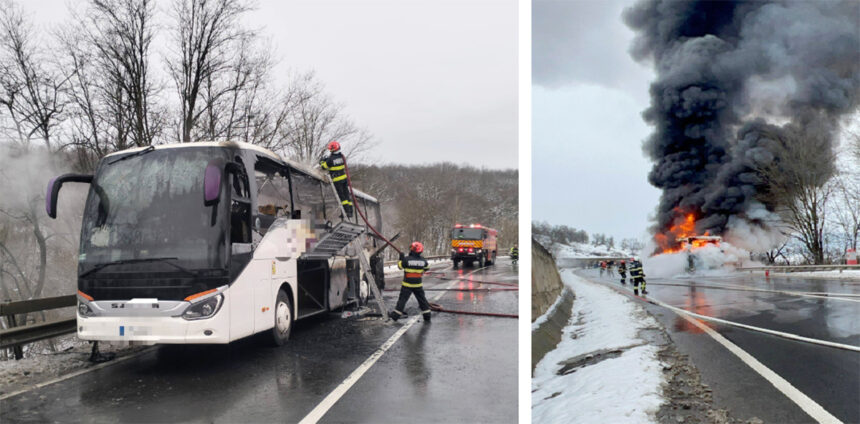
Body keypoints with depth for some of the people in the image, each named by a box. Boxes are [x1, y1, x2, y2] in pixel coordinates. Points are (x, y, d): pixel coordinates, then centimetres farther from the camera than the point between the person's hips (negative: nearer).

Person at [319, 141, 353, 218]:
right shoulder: (342, 156, 0)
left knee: (342, 197, 1)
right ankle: (350, 212, 16)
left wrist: (321, 161, 18)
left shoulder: (331, 159, -18)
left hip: (337, 180, -6)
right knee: (347, 195, 12)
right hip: (345, 178, 6)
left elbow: (324, 166, -5)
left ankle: (347, 212, -1)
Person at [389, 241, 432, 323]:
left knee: (402, 299, 3)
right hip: (418, 285, 3)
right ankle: (427, 317, 14)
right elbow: (427, 267, 15)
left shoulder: (407, 259, -16)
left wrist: (401, 258, 11)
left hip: (407, 285, -3)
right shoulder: (423, 260, -3)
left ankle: (395, 315, 8)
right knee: (422, 299, 11)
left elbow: (400, 266, -3)